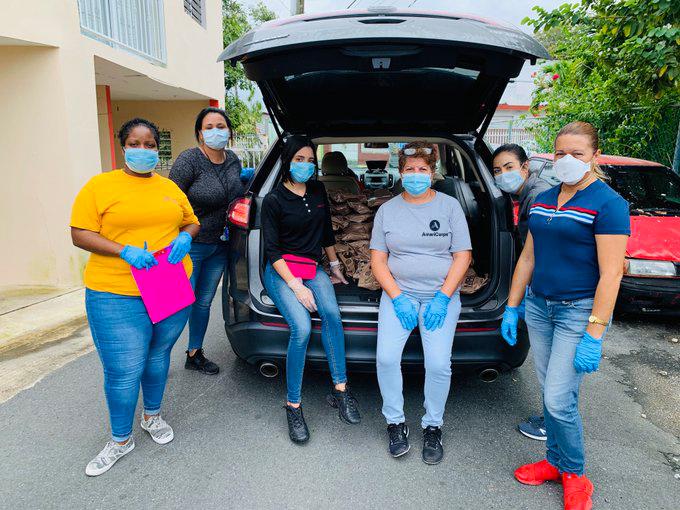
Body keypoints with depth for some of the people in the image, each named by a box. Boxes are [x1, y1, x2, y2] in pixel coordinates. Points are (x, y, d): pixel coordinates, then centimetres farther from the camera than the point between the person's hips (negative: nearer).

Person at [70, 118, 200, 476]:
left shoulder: (170, 188, 10)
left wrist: (185, 236, -5)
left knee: (158, 356, 19)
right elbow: (80, 234, -6)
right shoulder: (100, 186, -3)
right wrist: (124, 251, -20)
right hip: (117, 296, -4)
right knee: (124, 371, 1)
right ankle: (120, 440, 25)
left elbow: (191, 221, 18)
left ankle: (152, 416, 42)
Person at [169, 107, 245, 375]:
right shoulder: (189, 159, -15)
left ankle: (195, 353, 33)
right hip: (190, 245, -6)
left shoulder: (233, 160, 5)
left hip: (219, 245, 6)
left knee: (204, 302, 16)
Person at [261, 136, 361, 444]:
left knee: (332, 314, -27)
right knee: (302, 328, -27)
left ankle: (340, 390, -18)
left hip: (313, 268, 4)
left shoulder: (318, 191, 11)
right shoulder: (274, 200, -4)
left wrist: (335, 266, 22)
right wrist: (296, 286, -17)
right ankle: (293, 407, -13)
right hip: (281, 271, -4)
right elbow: (272, 249, -9)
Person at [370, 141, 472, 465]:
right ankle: (395, 422, 10)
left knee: (438, 364, -14)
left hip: (441, 295, -1)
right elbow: (377, 259, 4)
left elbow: (462, 255, 0)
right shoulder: (387, 210, 7)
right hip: (399, 294, 1)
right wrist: (397, 298, -9)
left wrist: (442, 298, -10)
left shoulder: (449, 206, 4)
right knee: (386, 357, -15)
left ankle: (433, 426, 13)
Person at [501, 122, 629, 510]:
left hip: (580, 311, -6)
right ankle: (555, 462, 34)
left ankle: (575, 475, 22)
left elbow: (611, 273, -16)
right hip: (539, 305, 6)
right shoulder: (543, 201, 9)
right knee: (550, 393, 15)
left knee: (559, 400, -4)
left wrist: (594, 336, -20)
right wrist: (512, 308, 11)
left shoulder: (608, 203, -12)